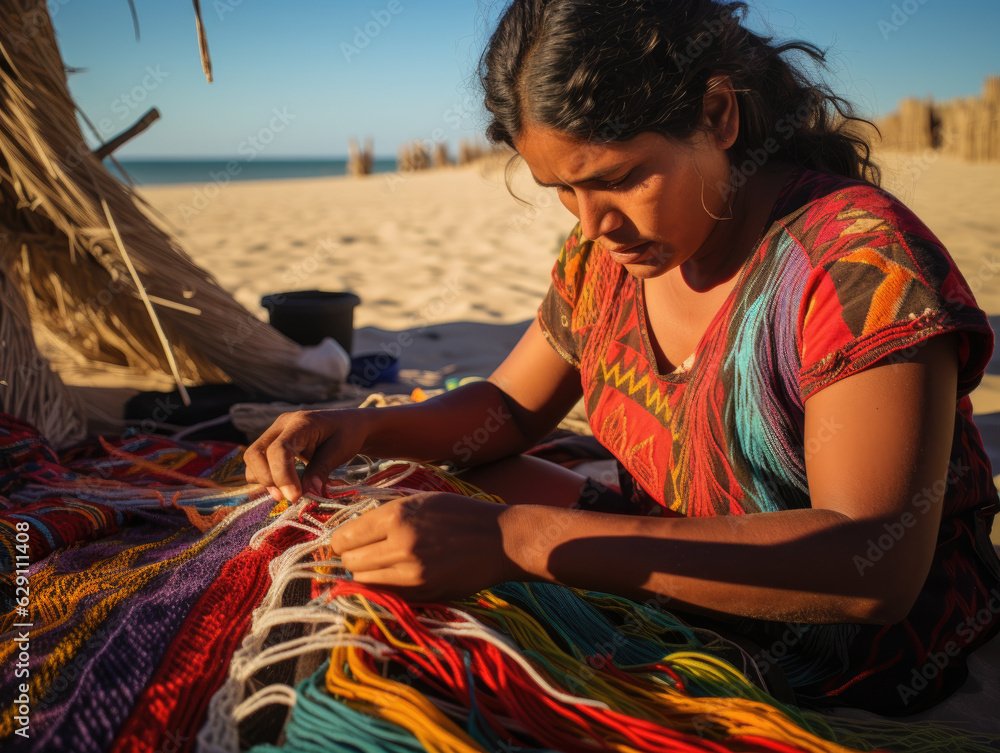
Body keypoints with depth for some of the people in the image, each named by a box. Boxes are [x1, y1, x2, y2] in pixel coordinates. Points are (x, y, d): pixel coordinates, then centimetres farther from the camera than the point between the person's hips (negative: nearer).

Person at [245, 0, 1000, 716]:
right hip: (669, 590, 6)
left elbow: (876, 567, -35)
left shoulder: (860, 258, -25)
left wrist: (523, 540, -40)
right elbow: (511, 407, 8)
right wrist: (365, 428, -14)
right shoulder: (604, 255, -4)